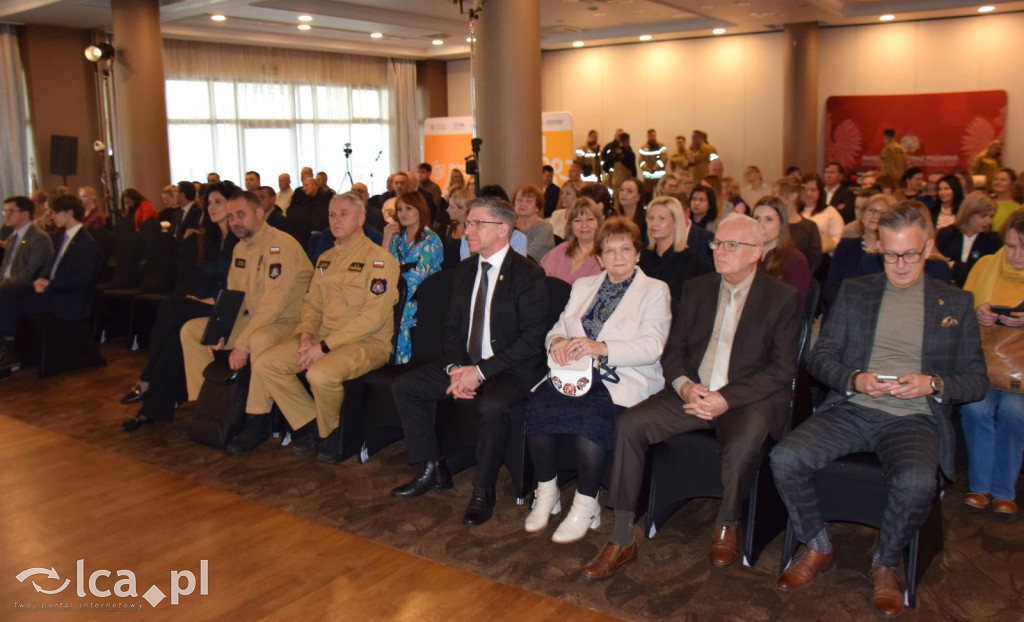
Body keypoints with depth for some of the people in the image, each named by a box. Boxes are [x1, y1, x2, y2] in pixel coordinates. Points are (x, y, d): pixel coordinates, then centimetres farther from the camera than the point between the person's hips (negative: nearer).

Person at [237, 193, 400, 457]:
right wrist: (305, 334, -4)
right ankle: (311, 425, 2)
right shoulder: (325, 259, 17)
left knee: (321, 374, -34)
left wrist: (325, 346, -19)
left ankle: (329, 432, -4)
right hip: (323, 336, 8)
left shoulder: (378, 259, -8)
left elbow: (374, 317, -17)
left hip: (367, 342, -8)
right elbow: (312, 303, 19)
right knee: (265, 363, -7)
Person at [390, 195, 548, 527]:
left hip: (511, 369, -7)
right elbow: (452, 327, 12)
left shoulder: (529, 275, -12)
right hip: (465, 364, 7)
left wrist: (481, 371, -23)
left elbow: (533, 339, -18)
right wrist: (454, 368, -9)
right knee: (403, 386, -3)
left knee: (492, 404, -37)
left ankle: (483, 492, -15)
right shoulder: (465, 270, 9)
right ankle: (432, 470, 9)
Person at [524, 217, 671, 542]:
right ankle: (546, 494, -6)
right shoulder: (583, 286, 22)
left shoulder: (655, 291, 5)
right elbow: (557, 328, 18)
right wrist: (557, 341, -8)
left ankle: (585, 507, -15)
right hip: (575, 372, 4)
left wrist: (602, 349, -21)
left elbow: (651, 347, -8)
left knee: (590, 418, -34)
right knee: (537, 406, -25)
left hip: (623, 381, -4)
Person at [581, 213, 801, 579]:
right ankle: (622, 540, -13)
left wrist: (726, 398, -17)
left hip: (748, 398, -3)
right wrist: (684, 385, -10)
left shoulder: (783, 299, 2)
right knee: (629, 424, -19)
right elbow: (673, 349, 13)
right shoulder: (694, 290, 15)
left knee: (743, 443, -36)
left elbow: (782, 370, -6)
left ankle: (726, 528, -4)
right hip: (691, 393, 4)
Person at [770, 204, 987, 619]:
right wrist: (854, 380, -11)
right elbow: (820, 357, 10)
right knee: (785, 458, -25)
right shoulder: (854, 292, 15)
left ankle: (885, 565, -4)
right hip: (851, 409, 2)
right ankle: (818, 548, 2)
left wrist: (933, 384, -11)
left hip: (913, 418, -1)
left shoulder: (956, 304, 13)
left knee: (917, 481, -35)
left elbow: (977, 381, 10)